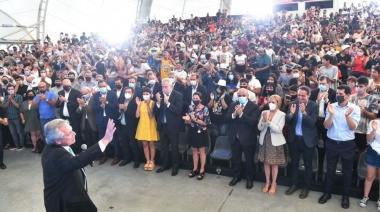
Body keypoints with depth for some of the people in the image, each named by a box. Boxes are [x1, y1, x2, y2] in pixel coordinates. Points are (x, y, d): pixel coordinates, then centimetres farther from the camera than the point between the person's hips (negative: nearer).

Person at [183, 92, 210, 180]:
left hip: (201, 132, -4)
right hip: (192, 131, 5)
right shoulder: (191, 107, 2)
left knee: (201, 151, 7)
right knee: (194, 150, 14)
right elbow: (189, 121, 3)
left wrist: (195, 119, -23)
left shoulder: (205, 109, -11)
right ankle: (195, 169, 26)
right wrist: (187, 119, -20)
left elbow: (205, 123, -14)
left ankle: (202, 170, 16)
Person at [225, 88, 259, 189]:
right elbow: (227, 119, -3)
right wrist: (234, 114, -22)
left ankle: (249, 179, 31)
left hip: (248, 138, -4)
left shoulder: (254, 107, -11)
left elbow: (253, 122, -23)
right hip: (235, 137, 4)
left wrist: (241, 114, -29)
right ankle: (236, 176, 38)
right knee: (235, 159, 19)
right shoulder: (233, 105, 4)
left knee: (249, 160, 12)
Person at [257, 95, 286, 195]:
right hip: (265, 140, 3)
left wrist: (268, 121, -26)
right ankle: (267, 182, 29)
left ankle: (274, 183, 26)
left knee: (274, 163, 9)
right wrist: (263, 120, -20)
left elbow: (278, 130, -18)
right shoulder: (264, 112, 1)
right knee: (266, 162, 13)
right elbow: (259, 128, -3)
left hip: (275, 141, -3)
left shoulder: (281, 114, -9)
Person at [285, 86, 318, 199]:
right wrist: (291, 113, -25)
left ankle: (306, 187, 27)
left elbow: (312, 123, -21)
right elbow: (287, 121, -5)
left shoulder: (314, 106, -12)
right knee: (294, 162, 16)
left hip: (307, 139, -3)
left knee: (308, 164, 12)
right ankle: (294, 184, 32)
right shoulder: (293, 104, -3)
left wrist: (304, 112, -34)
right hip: (294, 138, 3)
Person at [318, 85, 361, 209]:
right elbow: (326, 126, -9)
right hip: (332, 143, 1)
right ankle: (327, 193, 29)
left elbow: (353, 127, -14)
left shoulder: (355, 108, -7)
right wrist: (332, 114, -25)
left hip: (347, 144, -1)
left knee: (347, 171, 12)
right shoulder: (331, 107, -4)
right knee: (330, 169, 13)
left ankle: (346, 196, 29)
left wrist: (347, 115, -31)